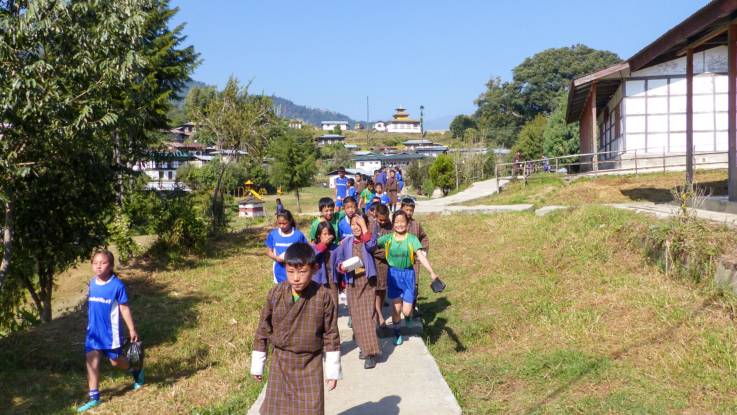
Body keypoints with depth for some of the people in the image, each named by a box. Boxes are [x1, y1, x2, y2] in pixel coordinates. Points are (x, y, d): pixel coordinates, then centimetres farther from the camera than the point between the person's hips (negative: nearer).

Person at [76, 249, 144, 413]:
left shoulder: (117, 285, -15)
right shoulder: (92, 283, 0)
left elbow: (124, 308, -10)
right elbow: (90, 305, 13)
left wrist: (132, 329, -7)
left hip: (111, 333, -4)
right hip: (93, 332, 4)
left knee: (116, 361, 9)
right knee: (91, 362, 0)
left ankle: (137, 371, 39)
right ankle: (94, 397, 7)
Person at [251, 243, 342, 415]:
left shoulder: (323, 296, -12)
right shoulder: (275, 294, -9)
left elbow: (331, 334, -5)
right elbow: (263, 330, 1)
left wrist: (333, 371, -1)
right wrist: (257, 366, 6)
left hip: (310, 364, -1)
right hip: (280, 363, 1)